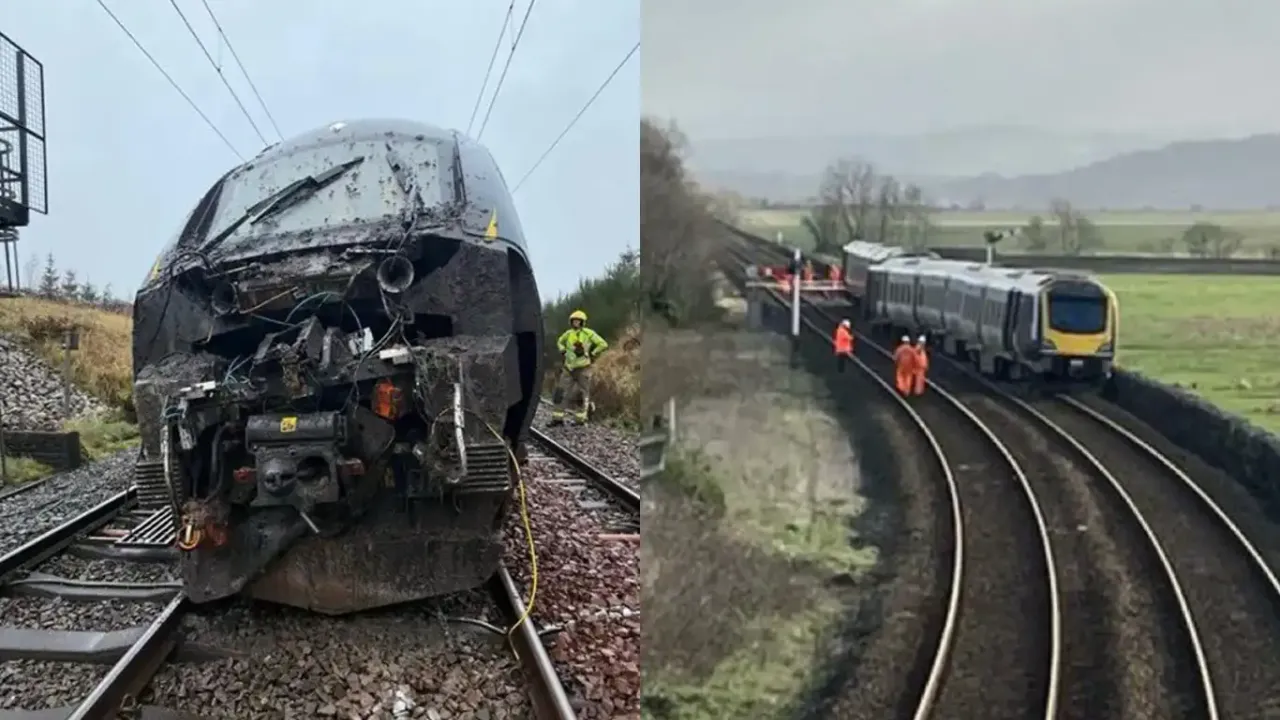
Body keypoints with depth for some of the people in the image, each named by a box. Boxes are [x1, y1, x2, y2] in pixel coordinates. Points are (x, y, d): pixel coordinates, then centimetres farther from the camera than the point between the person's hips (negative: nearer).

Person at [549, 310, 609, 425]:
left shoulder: (588, 333, -10)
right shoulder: (568, 333, 7)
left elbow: (603, 345, -12)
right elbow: (559, 342, 28)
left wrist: (592, 355, -9)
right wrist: (563, 352, 11)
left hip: (583, 368, -5)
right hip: (569, 368, 5)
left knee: (582, 394, 5)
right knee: (558, 392, -1)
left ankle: (580, 419, 17)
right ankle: (557, 418, 5)